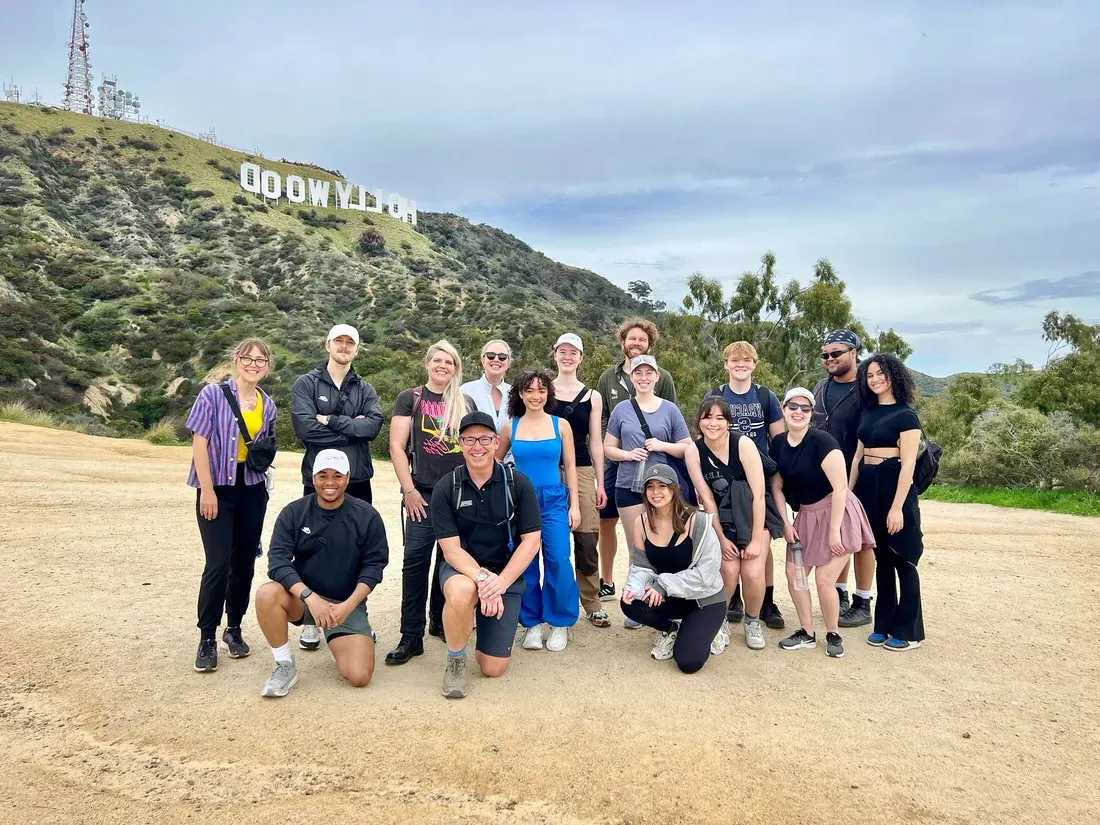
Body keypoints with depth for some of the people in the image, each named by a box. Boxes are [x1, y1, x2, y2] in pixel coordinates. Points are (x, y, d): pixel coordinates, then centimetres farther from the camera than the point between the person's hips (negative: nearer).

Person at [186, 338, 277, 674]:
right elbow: (199, 441, -10)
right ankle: (207, 638, 7)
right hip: (218, 489, -5)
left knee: (244, 563, 9)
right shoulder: (213, 394, -7)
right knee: (218, 565, -8)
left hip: (253, 490, 5)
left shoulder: (267, 404, 7)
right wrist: (207, 490, -14)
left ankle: (234, 628, 25)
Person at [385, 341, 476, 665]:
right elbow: (397, 447, -3)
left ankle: (440, 621, 26)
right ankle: (411, 636, -1)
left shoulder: (466, 402, 12)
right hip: (423, 494, -3)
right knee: (415, 560, -8)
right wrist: (409, 490, -9)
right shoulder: (410, 399, 3)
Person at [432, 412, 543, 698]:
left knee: (493, 669, -1)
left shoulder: (518, 483, -9)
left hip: (506, 574, 1)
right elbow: (451, 550, -13)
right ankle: (455, 660, -9)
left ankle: (486, 627, 35)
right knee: (461, 592, -40)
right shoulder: (445, 488, -10)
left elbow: (531, 541, -9)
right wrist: (481, 577, -31)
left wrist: (500, 582, -22)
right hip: (461, 569, -1)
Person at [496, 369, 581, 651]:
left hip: (554, 501, -1)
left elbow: (570, 467, 5)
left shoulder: (560, 425, 2)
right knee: (525, 563, 3)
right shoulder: (511, 427, 4)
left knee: (558, 562, -8)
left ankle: (560, 623, 10)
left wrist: (574, 505, 1)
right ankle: (532, 623, 18)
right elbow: (495, 461, 17)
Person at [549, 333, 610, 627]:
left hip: (582, 472, 1)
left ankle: (592, 603, 11)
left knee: (587, 539, -3)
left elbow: (595, 442, 9)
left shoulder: (592, 397, 9)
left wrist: (600, 483, 5)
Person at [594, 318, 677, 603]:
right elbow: (600, 419, 6)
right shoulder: (608, 378, 9)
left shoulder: (662, 379, 2)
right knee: (606, 520, 8)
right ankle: (606, 582, 25)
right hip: (615, 461, 3)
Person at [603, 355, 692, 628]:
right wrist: (628, 454, -10)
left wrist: (663, 445, -11)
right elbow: (608, 448, 9)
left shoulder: (670, 409, 5)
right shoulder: (621, 410, 7)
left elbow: (687, 448, 6)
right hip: (628, 487, 1)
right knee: (636, 549, 7)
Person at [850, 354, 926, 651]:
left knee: (902, 559, 3)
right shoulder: (867, 412, 11)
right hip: (868, 487, 7)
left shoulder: (905, 415, -9)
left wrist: (897, 507, -19)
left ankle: (908, 631, 13)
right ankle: (884, 624, 22)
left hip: (893, 486, -6)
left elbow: (908, 464, -14)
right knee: (881, 557, 13)